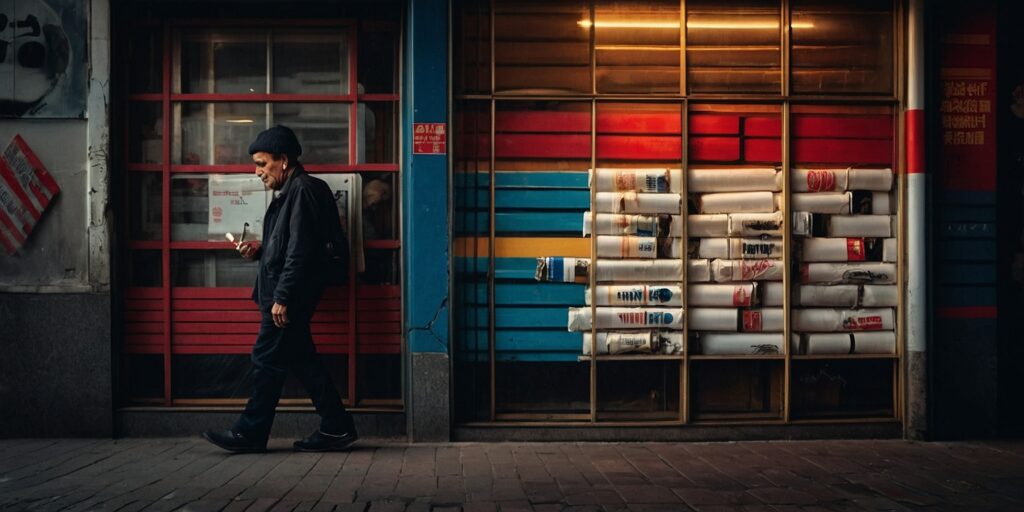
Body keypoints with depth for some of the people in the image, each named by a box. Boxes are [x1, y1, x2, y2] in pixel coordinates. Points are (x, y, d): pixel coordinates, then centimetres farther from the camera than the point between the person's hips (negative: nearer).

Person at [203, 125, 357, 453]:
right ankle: (337, 427, 15)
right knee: (301, 359, 11)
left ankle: (250, 433, 7)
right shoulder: (292, 192, 19)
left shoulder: (302, 191, -13)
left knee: (267, 359, -3)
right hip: (285, 294, 10)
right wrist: (259, 250, 8)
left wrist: (282, 297, -22)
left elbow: (300, 250, -20)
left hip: (289, 295, -10)